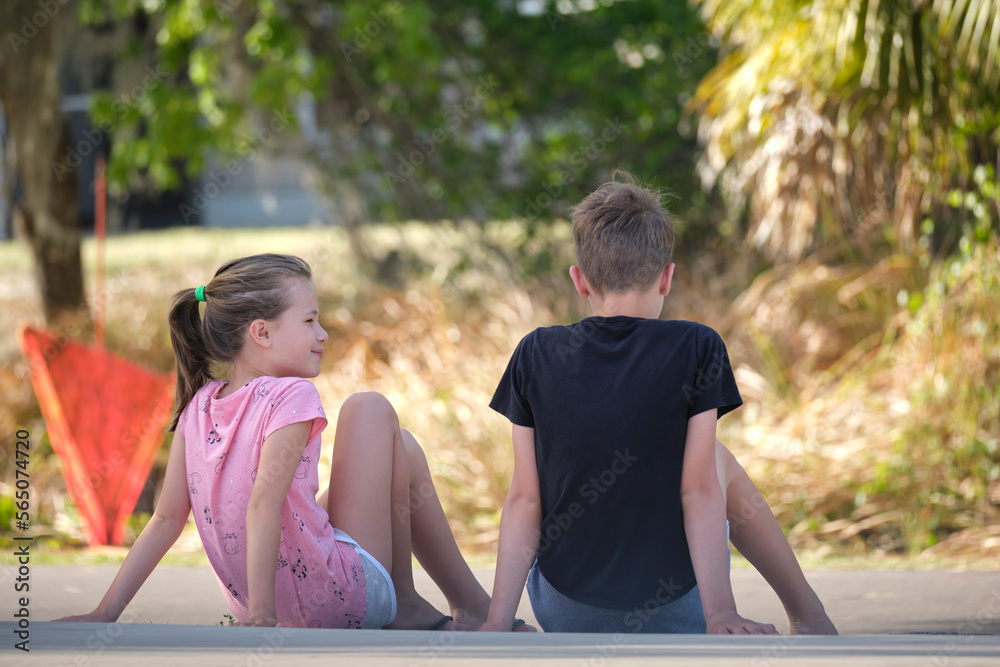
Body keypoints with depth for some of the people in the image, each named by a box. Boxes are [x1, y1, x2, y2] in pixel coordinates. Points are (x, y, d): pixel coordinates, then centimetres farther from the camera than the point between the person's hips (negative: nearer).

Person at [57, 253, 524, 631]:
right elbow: (263, 503, -28)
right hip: (343, 599, -8)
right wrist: (262, 613, -30)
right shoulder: (290, 396, -16)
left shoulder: (198, 406, 3)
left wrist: (105, 613, 0)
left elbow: (167, 518, -1)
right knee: (372, 410, 9)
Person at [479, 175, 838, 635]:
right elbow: (699, 491, -14)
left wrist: (498, 622, -6)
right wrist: (719, 612, -12)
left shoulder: (537, 356, -8)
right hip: (674, 618, -2)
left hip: (565, 617, 2)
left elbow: (524, 501, -8)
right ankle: (806, 613, 34)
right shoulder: (695, 351, -13)